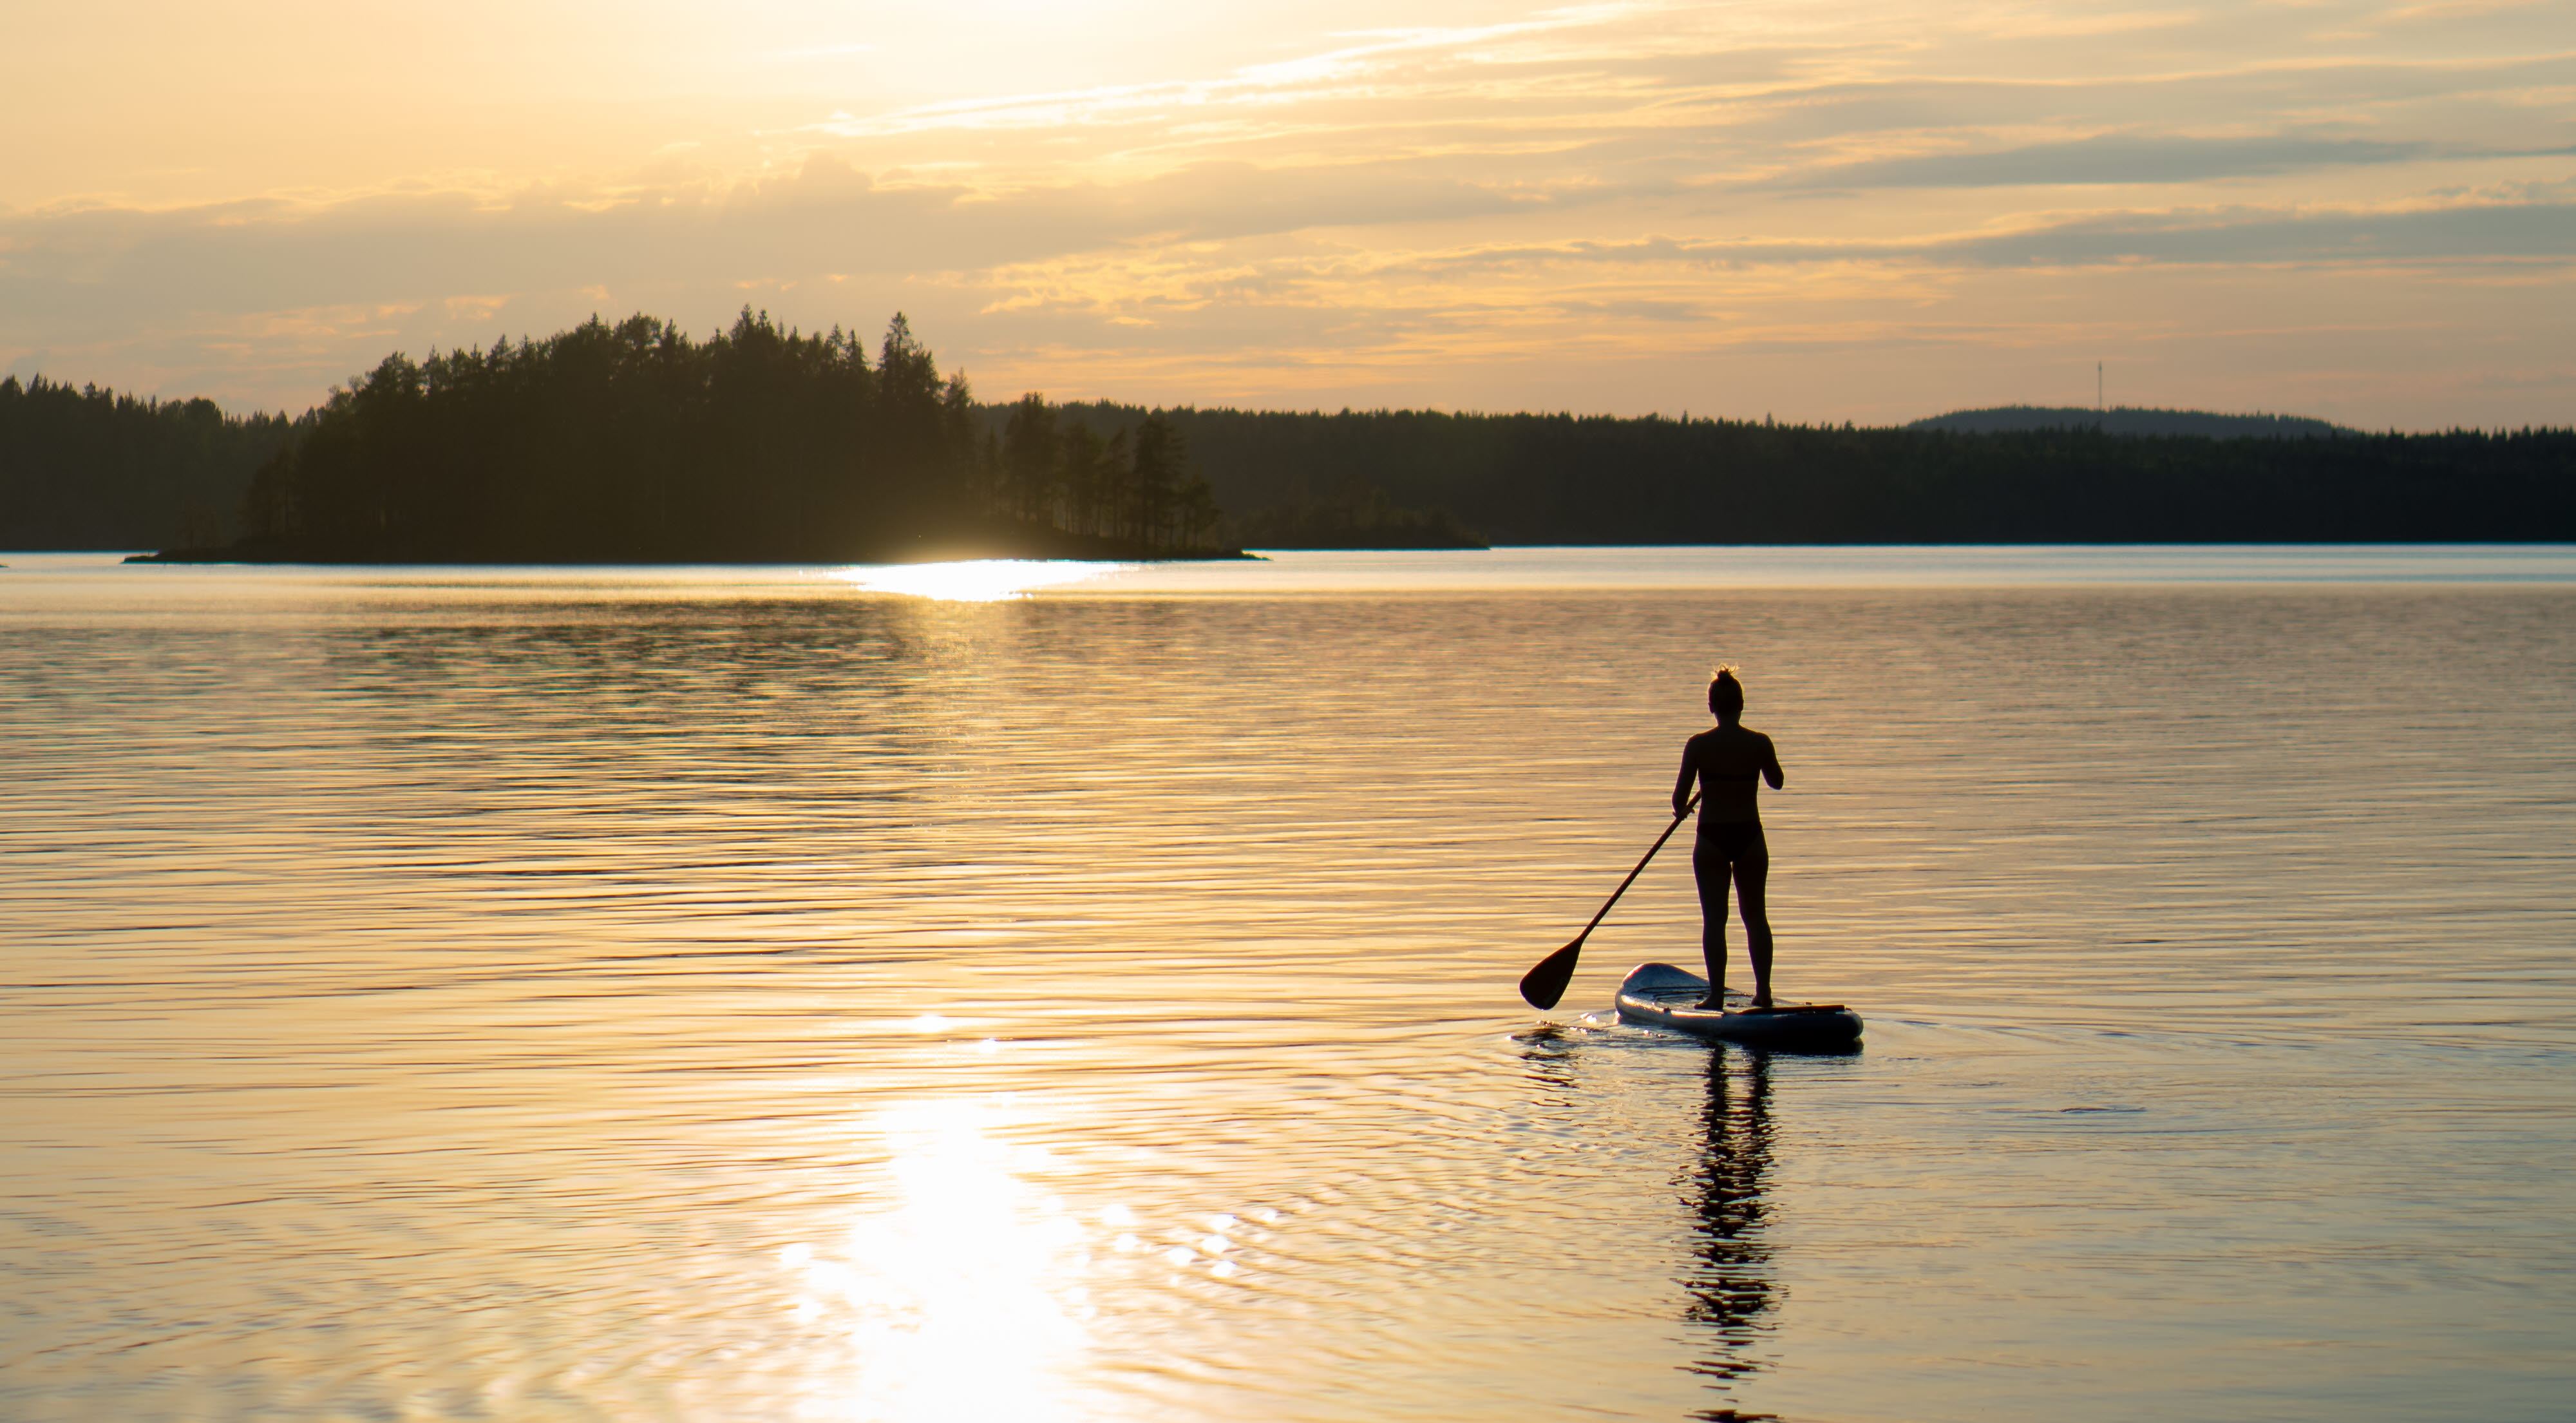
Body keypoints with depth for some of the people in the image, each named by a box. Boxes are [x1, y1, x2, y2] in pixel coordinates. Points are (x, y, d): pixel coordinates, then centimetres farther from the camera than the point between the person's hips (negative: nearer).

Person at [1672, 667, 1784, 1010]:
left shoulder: (1698, 745, -10)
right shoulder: (1760, 743, -6)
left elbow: (1680, 795, -6)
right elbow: (1776, 781, 11)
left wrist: (1680, 810, 16)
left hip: (1712, 839, -2)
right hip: (1750, 836, 2)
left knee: (1714, 919, 3)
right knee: (1756, 916, 14)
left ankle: (1716, 995, 0)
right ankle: (1763, 991, 14)